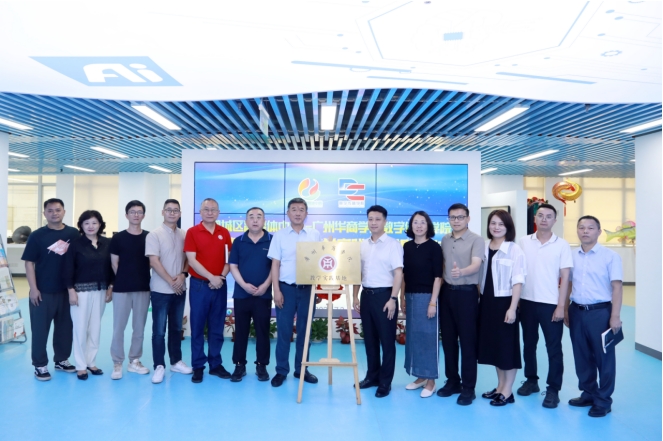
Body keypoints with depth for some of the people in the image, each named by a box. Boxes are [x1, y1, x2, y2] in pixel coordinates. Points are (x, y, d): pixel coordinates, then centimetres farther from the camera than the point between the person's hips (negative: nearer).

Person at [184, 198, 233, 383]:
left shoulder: (224, 233, 7)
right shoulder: (192, 232, -3)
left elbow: (229, 258, 7)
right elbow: (192, 260, -9)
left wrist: (222, 276, -9)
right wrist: (211, 277, -16)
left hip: (220, 285, 3)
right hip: (199, 284, -3)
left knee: (217, 327, 9)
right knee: (197, 326, 4)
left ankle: (215, 364, 20)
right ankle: (198, 366, 14)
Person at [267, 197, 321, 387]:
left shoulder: (315, 235, 5)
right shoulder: (279, 235, 1)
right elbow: (275, 265, 0)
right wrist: (276, 291, -6)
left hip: (307, 288, 2)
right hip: (286, 288, -1)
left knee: (304, 330, 9)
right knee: (284, 331, 4)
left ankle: (301, 369, 22)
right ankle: (281, 371, 15)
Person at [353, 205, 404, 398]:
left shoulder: (393, 244, -6)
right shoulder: (363, 245, 10)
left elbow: (398, 273, -11)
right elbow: (358, 272, 14)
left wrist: (393, 299, -17)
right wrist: (355, 296, 8)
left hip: (384, 295, -5)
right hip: (366, 295, 6)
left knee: (387, 340, 3)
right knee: (370, 339, 13)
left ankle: (385, 382, 13)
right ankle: (372, 376, 27)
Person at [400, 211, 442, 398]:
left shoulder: (434, 247, -7)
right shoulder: (407, 246, 7)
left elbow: (437, 276, -9)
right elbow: (404, 274, 11)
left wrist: (433, 302, -14)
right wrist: (402, 298, 9)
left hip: (426, 297, -5)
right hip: (410, 297, 5)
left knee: (428, 337, 1)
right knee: (413, 336, 11)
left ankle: (430, 380, 12)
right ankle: (421, 376, 25)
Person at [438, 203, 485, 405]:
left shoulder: (476, 240, -9)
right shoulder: (445, 240, 11)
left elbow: (476, 265, -23)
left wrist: (461, 272, -43)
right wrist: (440, 288, 10)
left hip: (466, 293, -6)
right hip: (447, 292, 6)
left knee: (467, 341, 1)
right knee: (448, 339, 11)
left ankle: (468, 388, 12)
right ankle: (452, 381, 26)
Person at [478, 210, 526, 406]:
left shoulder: (514, 250, -10)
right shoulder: (484, 247, 6)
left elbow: (517, 281, -11)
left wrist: (512, 308, -16)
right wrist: (479, 299, 8)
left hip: (504, 302, -6)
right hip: (486, 302, 6)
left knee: (507, 345, 3)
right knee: (492, 344, 13)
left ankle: (508, 392, 15)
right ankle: (500, 386, 28)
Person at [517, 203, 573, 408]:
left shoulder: (562, 245, -3)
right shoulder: (523, 242, 3)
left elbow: (565, 278, -4)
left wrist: (560, 306, -9)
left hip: (550, 304, -3)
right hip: (527, 302, 3)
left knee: (554, 348, 4)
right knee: (529, 344, 14)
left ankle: (553, 389, 16)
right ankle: (531, 380, 30)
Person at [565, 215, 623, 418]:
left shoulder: (610, 256, -6)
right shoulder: (572, 256, 7)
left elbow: (616, 287, -9)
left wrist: (615, 316, -14)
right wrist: (566, 310, 11)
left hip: (600, 311, -4)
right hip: (577, 311, 5)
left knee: (603, 357, 5)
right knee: (582, 356, 13)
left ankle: (603, 401, 18)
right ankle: (588, 393, 29)